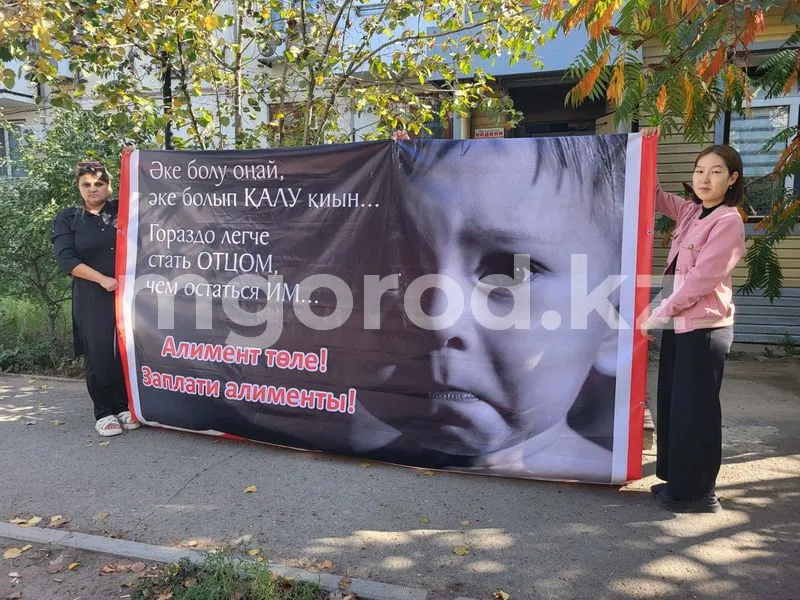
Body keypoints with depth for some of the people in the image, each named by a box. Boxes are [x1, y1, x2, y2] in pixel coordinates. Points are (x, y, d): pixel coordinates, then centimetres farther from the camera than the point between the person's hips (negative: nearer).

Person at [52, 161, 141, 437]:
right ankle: (104, 412, 13)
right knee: (99, 355, 0)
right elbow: (65, 259, -3)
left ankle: (125, 407, 16)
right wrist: (102, 279, -13)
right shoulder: (67, 219, 6)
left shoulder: (124, 211, 10)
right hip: (92, 298, -1)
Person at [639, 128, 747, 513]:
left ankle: (698, 493, 14)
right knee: (673, 406, 15)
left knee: (695, 410, 0)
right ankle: (680, 482, 28)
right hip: (679, 324, 8)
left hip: (704, 327, -8)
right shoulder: (690, 211, 9)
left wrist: (659, 313, -15)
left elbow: (701, 279, -19)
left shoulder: (728, 221, -13)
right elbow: (655, 198, 24)